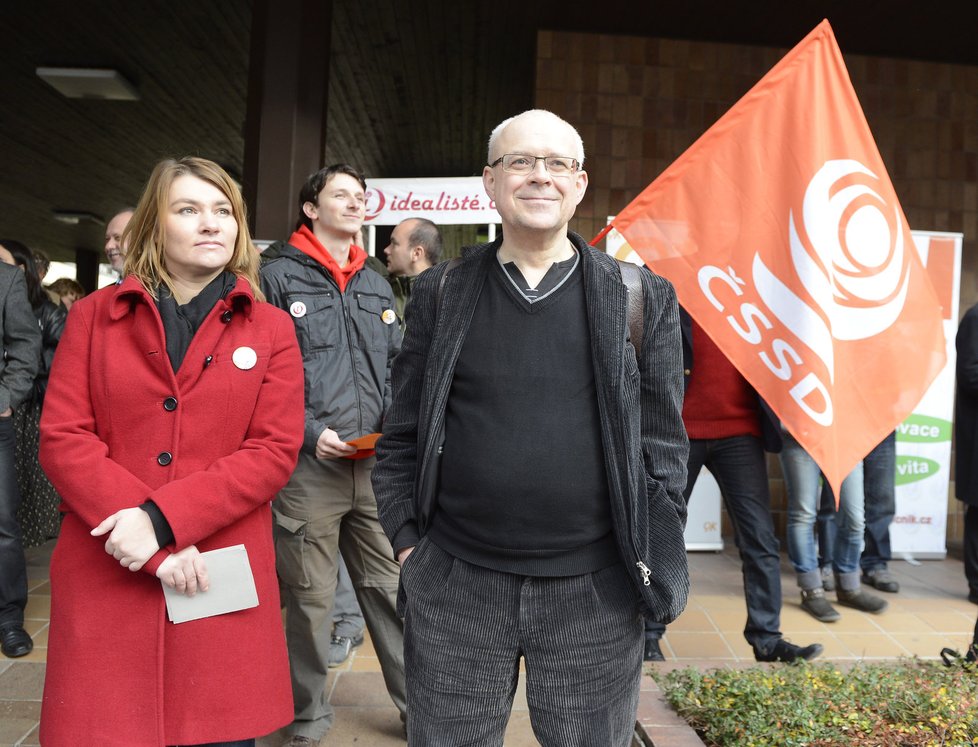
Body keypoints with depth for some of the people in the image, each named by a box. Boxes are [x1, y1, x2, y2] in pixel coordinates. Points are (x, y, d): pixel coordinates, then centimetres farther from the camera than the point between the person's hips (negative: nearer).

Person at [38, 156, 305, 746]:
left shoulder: (271, 329, 4)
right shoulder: (95, 316, 7)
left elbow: (275, 451, -5)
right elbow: (62, 438, -2)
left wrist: (162, 519, -15)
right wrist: (148, 540, -13)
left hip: (222, 581, 0)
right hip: (106, 577, 1)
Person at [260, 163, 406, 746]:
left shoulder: (376, 286, 17)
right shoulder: (280, 277, 0)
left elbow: (398, 367, 20)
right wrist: (309, 433, -13)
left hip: (376, 464, 4)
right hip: (310, 465, -4)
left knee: (392, 586, 11)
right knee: (310, 598, 8)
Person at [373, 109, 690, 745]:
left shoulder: (642, 298, 0)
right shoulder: (441, 294, 3)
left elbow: (663, 442, 2)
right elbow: (404, 433, 7)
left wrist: (652, 562, 0)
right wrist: (406, 538, 2)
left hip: (593, 590, 0)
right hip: (455, 584, 1)